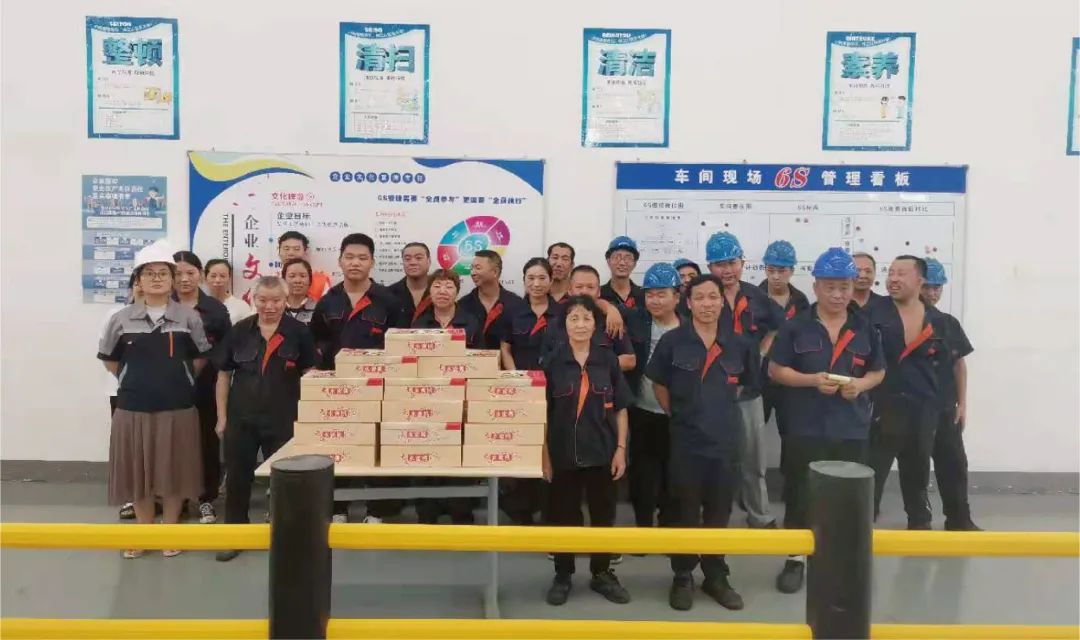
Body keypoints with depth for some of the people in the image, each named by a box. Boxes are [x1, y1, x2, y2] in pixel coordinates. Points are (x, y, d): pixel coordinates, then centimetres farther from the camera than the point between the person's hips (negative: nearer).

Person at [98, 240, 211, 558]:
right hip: (134, 407, 1)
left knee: (174, 472, 7)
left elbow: (200, 359, 8)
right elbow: (109, 359, 11)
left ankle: (170, 531, 24)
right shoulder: (121, 319, 0)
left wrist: (177, 380, 6)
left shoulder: (189, 318, -3)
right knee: (138, 471, 9)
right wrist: (135, 380, 7)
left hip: (177, 407, -1)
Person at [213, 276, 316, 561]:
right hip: (241, 418, 2)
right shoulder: (239, 331, 1)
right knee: (237, 476, 11)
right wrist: (222, 416, 3)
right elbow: (224, 375, 6)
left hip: (283, 419, -2)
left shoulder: (299, 332, -4)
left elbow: (309, 375, 0)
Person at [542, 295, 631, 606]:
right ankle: (562, 575, 24)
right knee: (564, 515, 8)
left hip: (602, 451, 2)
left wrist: (621, 448, -2)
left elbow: (620, 408, 4)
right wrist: (544, 453, -5)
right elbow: (543, 412, -2)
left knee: (603, 514, 11)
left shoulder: (608, 360, 0)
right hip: (564, 452, -1)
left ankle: (602, 573, 28)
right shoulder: (552, 361, -4)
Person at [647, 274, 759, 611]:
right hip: (685, 440, -2)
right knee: (684, 513, 8)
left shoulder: (739, 343, 1)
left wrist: (722, 408, 10)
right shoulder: (672, 340, -7)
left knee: (719, 514, 14)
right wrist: (678, 414, 2)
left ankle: (716, 577, 30)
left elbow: (748, 384, 15)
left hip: (726, 441, 3)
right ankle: (683, 577, 25)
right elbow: (658, 384, 2)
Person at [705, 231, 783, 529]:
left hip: (748, 388, 4)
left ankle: (761, 517, 33)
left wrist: (761, 354, 4)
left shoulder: (757, 296, 2)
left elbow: (778, 327, 16)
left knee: (754, 459, 17)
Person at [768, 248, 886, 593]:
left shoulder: (865, 328, 6)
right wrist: (811, 380, -16)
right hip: (806, 428, -2)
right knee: (800, 495, 4)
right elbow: (775, 370, -1)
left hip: (852, 429, 3)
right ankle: (796, 559, 19)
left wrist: (861, 384, -8)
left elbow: (878, 371, 14)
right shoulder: (796, 326, -3)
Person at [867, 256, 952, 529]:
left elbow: (943, 361, 13)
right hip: (882, 406, -4)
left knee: (918, 471, 20)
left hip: (923, 407, 4)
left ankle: (920, 522, 37)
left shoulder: (936, 319, 5)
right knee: (872, 472, -3)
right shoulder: (874, 312, -8)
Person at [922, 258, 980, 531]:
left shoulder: (950, 324, 6)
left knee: (954, 463, 7)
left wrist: (962, 404, 6)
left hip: (945, 407, 4)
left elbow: (959, 365, 9)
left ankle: (959, 519, 20)